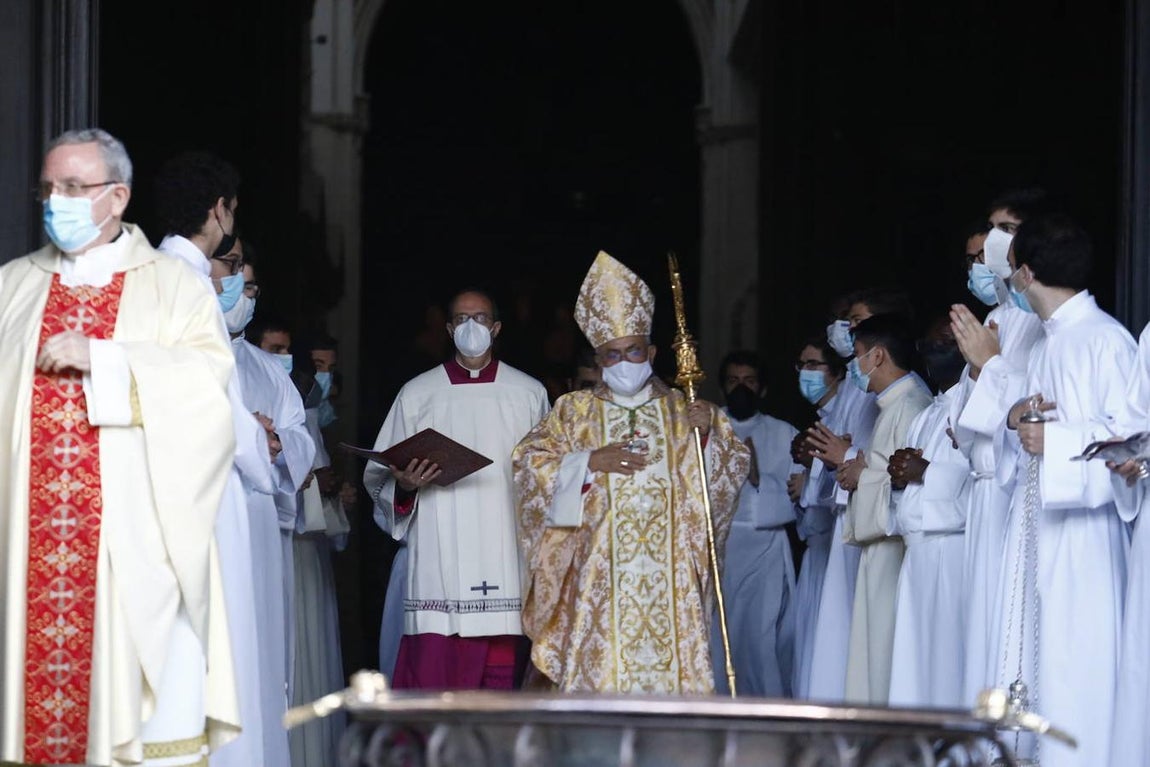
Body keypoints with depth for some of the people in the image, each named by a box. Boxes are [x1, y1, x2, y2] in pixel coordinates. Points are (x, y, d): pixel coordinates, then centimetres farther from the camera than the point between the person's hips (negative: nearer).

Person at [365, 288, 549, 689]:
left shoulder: (529, 394, 12)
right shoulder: (417, 394, 11)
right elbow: (380, 477, 11)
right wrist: (404, 486, -11)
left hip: (504, 562, 1)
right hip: (438, 562, 0)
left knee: (500, 670, -4)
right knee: (433, 668, -9)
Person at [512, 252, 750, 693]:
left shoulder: (684, 410, 14)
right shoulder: (574, 413, 12)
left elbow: (736, 466, 7)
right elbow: (528, 463, 3)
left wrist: (709, 436, -13)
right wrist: (589, 462, -9)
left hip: (669, 577, 1)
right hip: (598, 574, -1)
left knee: (670, 665, -6)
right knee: (599, 669, -8)